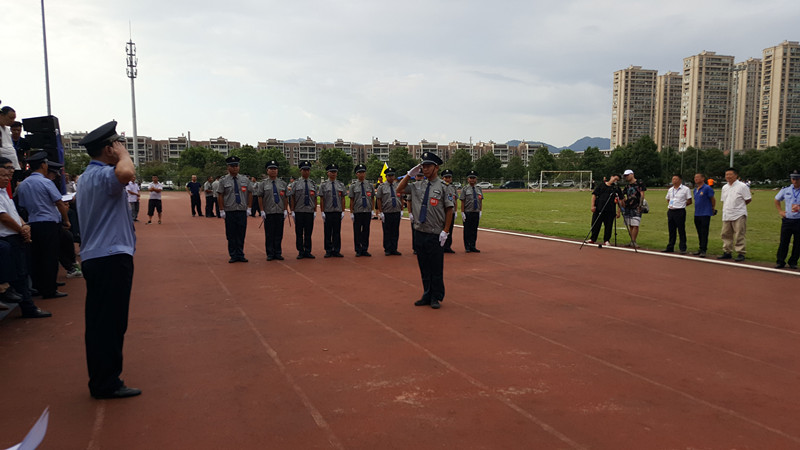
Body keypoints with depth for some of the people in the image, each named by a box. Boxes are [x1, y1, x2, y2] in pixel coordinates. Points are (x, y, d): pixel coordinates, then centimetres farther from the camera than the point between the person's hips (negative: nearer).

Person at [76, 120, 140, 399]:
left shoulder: (87, 176, 20)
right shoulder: (102, 174, -15)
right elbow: (126, 173, -38)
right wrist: (122, 151, -20)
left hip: (94, 258, 11)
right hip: (112, 258, -11)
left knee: (99, 322, 14)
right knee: (111, 322, -5)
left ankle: (101, 380, 23)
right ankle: (107, 384, 2)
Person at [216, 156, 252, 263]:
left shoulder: (245, 179, 7)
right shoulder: (224, 181, 1)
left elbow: (250, 194, 10)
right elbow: (220, 196, 1)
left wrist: (249, 208, 4)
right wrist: (222, 210, -3)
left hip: (242, 211, 2)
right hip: (229, 212, -1)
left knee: (241, 234, 5)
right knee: (231, 235, 3)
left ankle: (240, 255, 14)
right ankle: (233, 256, 12)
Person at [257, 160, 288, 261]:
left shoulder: (283, 183, 9)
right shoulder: (263, 184, 3)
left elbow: (285, 198, 9)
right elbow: (260, 198, 1)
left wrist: (286, 210, 2)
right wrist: (262, 211, -5)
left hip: (280, 212, 2)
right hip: (268, 213, -2)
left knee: (279, 234, 5)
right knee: (269, 234, 1)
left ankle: (278, 253, 14)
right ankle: (270, 254, 9)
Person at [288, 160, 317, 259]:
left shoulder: (313, 184, 9)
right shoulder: (295, 184, 2)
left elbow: (315, 199, 9)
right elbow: (292, 198, 1)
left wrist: (315, 211, 4)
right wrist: (292, 211, -4)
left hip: (310, 212, 2)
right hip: (299, 212, -2)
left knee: (308, 233, 5)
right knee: (299, 233, 2)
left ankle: (307, 252, 12)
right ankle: (300, 252, 10)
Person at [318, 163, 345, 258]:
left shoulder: (341, 185, 8)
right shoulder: (323, 185, 2)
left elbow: (343, 199, 8)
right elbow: (321, 199, 0)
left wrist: (343, 211, 2)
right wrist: (322, 212, -5)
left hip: (338, 212, 2)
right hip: (328, 212, -2)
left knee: (337, 232, 4)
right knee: (328, 232, 2)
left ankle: (336, 251, 11)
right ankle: (328, 251, 10)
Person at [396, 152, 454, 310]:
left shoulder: (443, 187, -5)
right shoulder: (417, 186, 10)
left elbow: (449, 210, -5)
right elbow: (399, 190, 15)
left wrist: (445, 232, -10)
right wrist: (410, 174, 5)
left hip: (435, 235, -5)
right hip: (420, 233, 5)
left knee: (436, 269, 2)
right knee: (424, 268, 12)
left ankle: (436, 298, 14)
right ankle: (427, 296, 23)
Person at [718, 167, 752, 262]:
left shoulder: (742, 186, -6)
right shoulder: (724, 187, 15)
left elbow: (748, 199, -4)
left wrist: (739, 205, 2)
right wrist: (725, 210, 13)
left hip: (739, 215, -7)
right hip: (726, 216, 7)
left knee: (739, 235, -6)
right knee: (725, 234, 9)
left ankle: (741, 254, 0)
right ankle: (727, 252, 19)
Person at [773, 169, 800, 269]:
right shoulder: (786, 190, 7)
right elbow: (777, 200, 22)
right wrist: (780, 211, 11)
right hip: (786, 220, 2)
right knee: (783, 241, 3)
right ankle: (780, 261, 8)